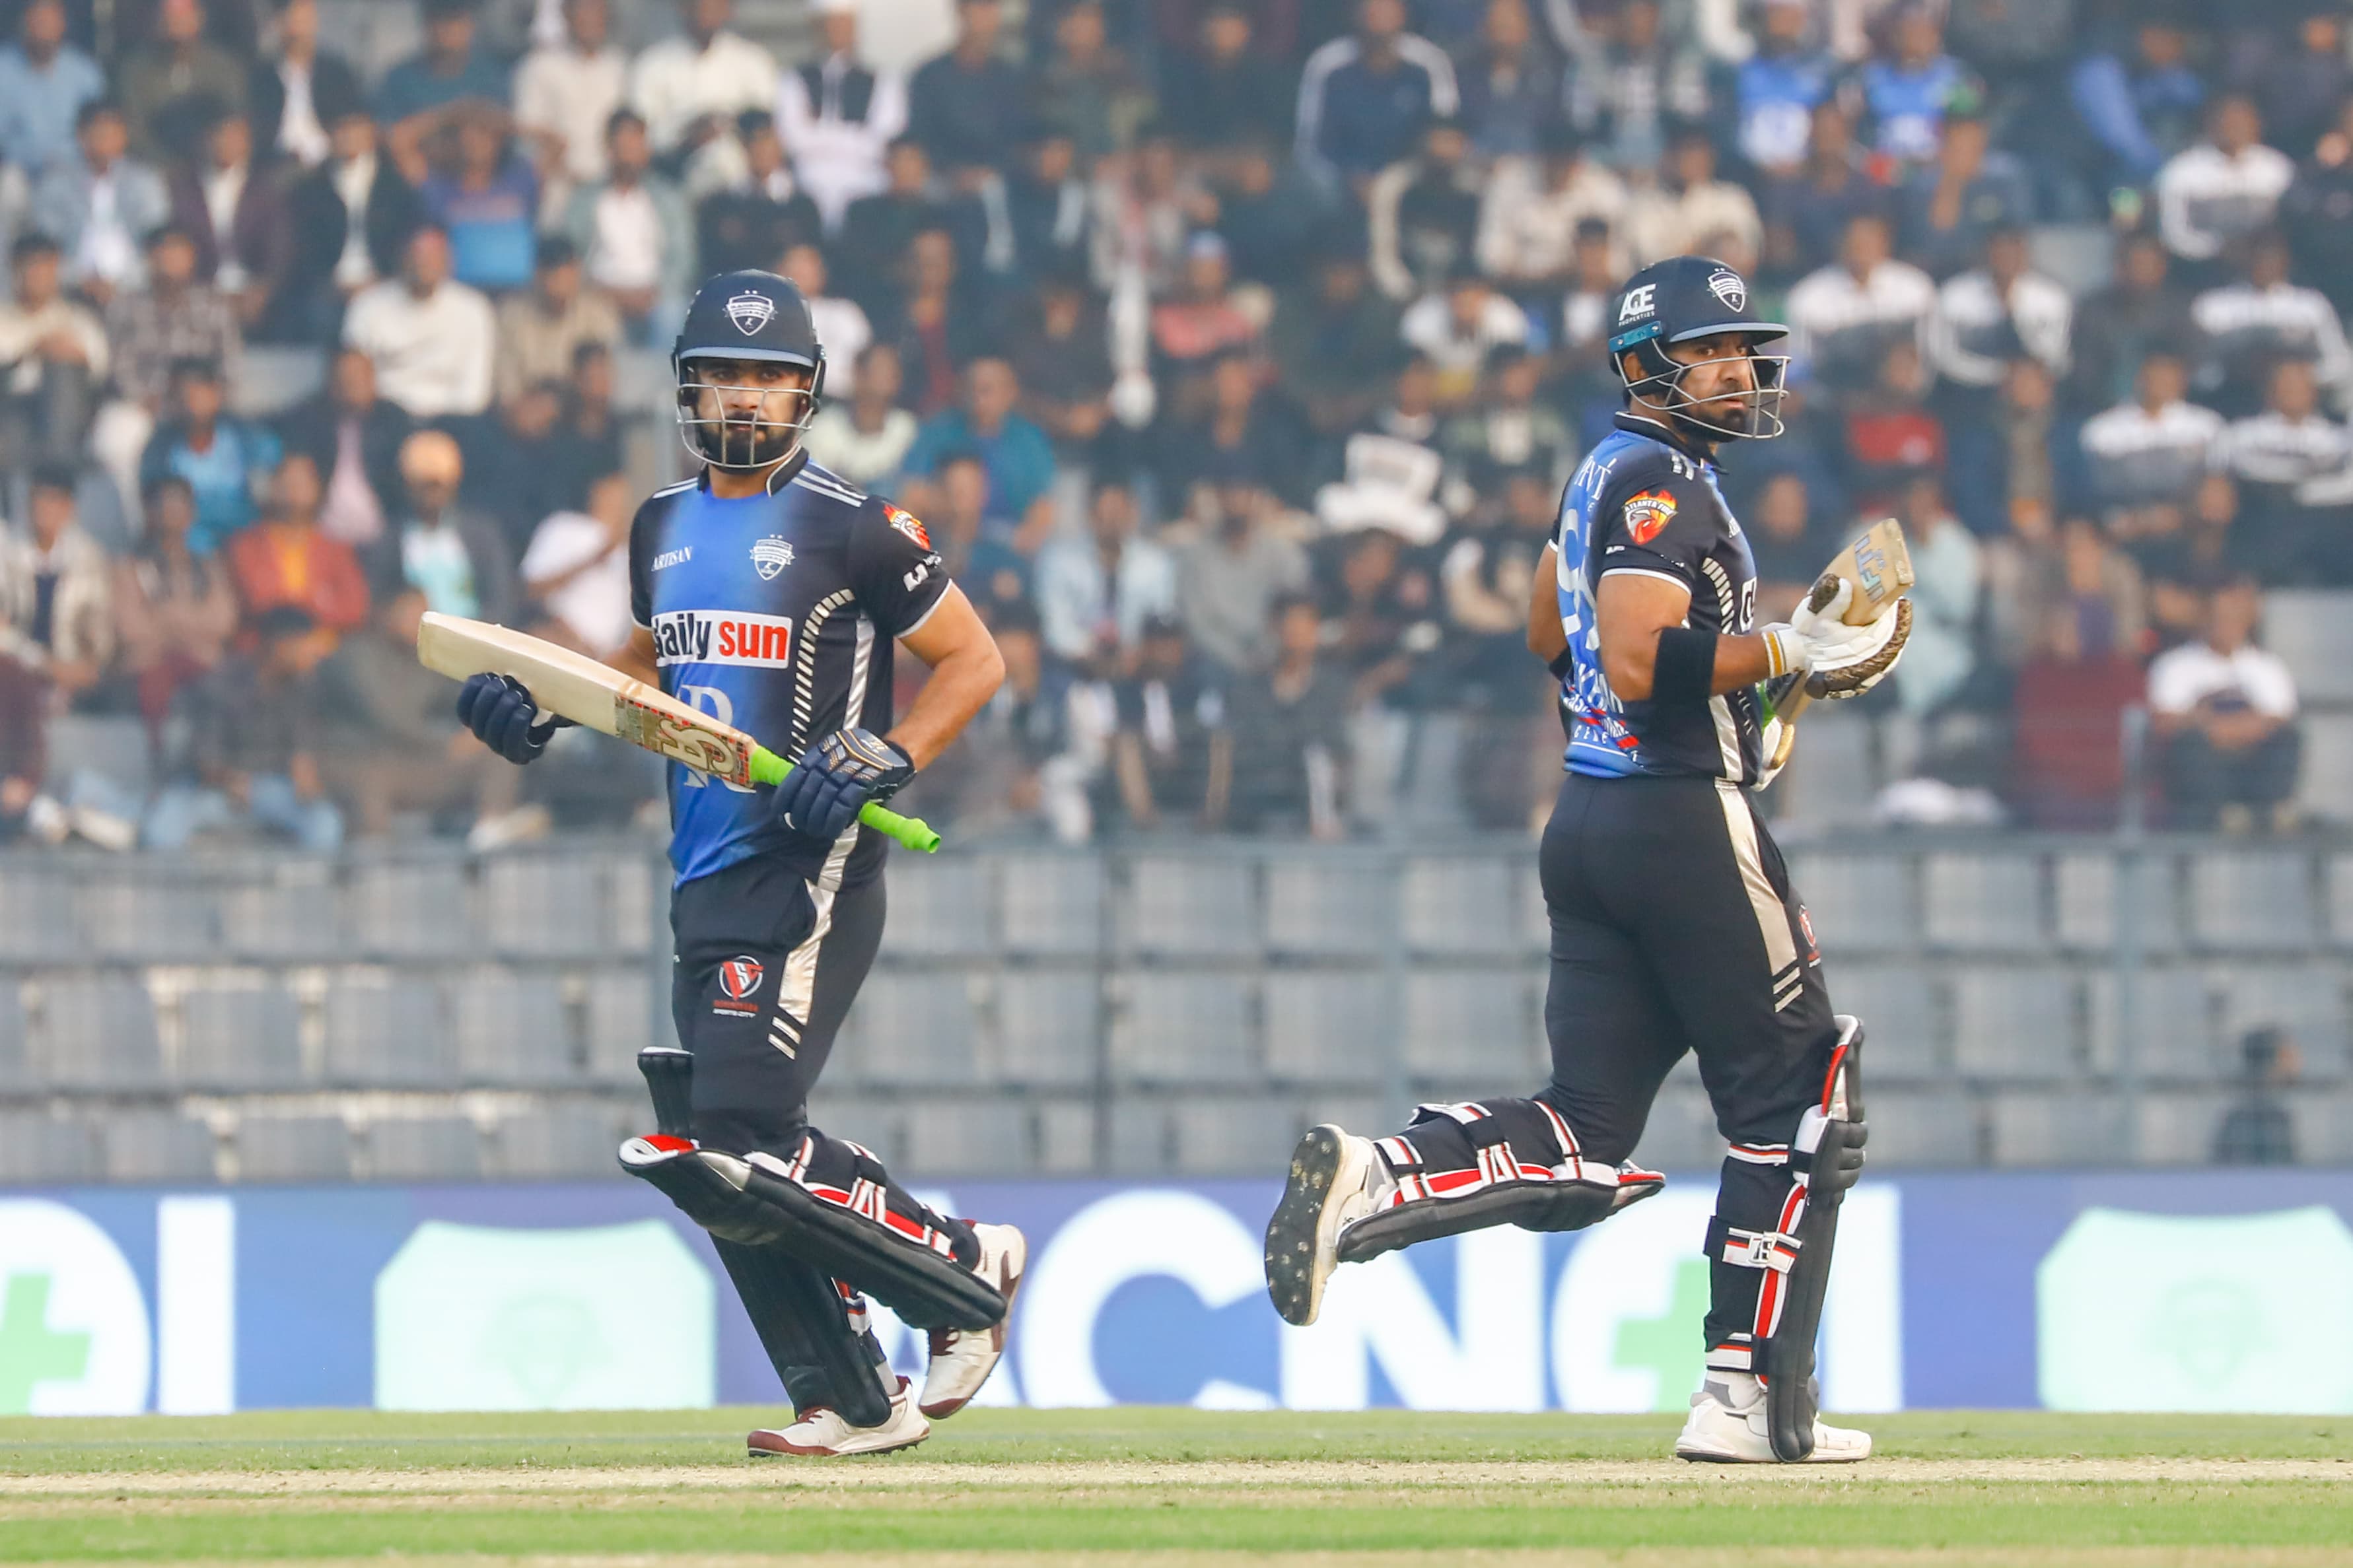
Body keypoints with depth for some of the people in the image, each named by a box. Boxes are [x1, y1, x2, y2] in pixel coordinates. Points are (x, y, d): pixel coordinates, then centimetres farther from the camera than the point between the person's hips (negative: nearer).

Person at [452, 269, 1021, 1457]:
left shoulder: (850, 529, -6)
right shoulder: (663, 527, 14)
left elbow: (975, 660, -2)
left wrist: (877, 760, -15)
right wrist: (543, 707, 14)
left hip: (810, 876, -8)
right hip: (707, 881, 8)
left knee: (742, 1137, -18)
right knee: (719, 1157, 2)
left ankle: (968, 1275, -2)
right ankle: (852, 1405, 10)